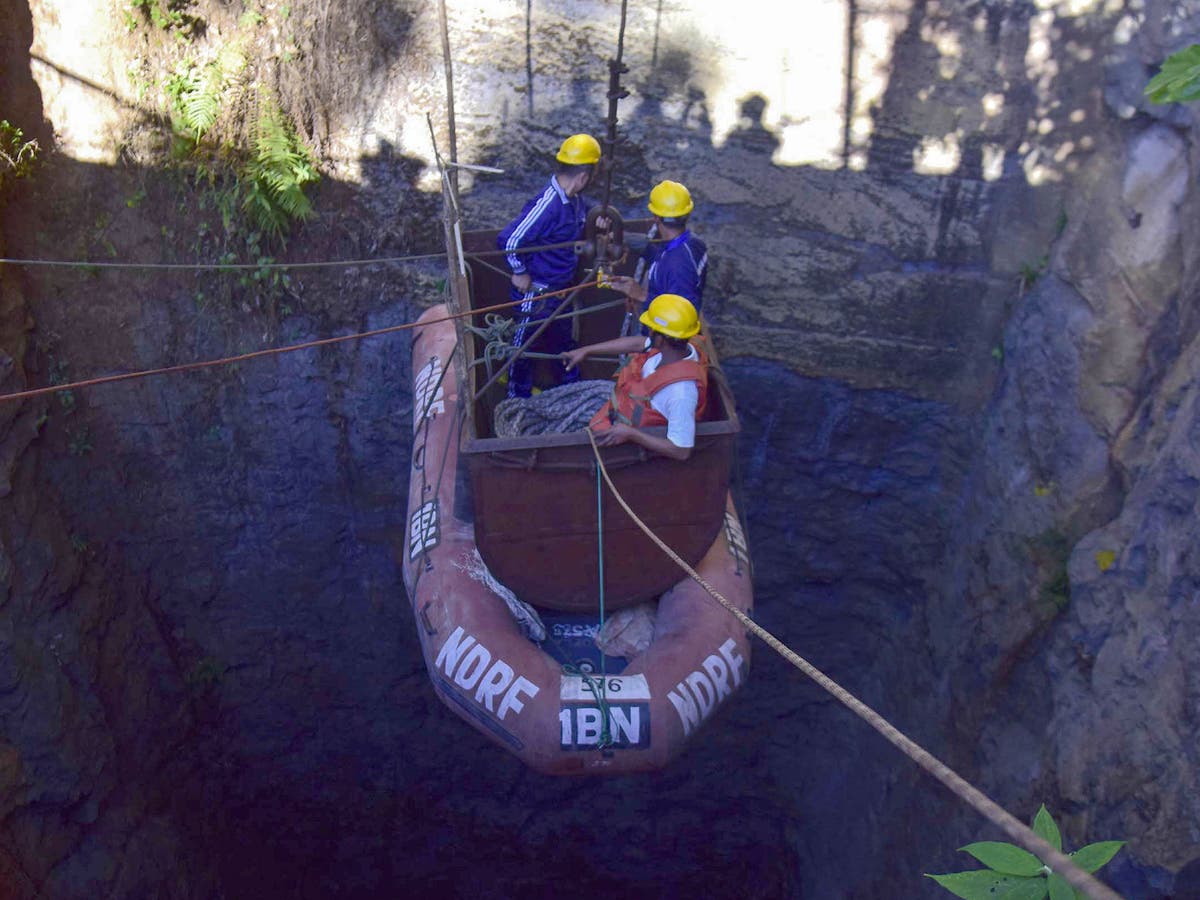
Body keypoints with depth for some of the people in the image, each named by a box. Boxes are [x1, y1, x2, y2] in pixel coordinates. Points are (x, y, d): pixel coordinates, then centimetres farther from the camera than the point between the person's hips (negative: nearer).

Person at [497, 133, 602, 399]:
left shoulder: (575, 198, -3)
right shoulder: (548, 204, -31)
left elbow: (584, 215, 23)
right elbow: (509, 239, -34)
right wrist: (520, 273, -19)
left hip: (562, 287, 9)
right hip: (536, 292, -9)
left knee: (564, 338, 26)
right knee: (526, 344, 12)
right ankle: (519, 397, 30)